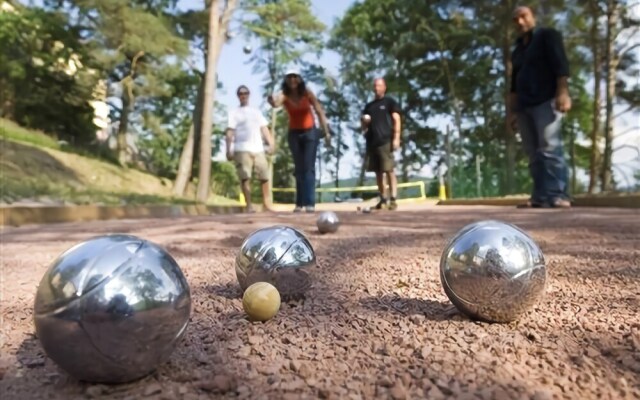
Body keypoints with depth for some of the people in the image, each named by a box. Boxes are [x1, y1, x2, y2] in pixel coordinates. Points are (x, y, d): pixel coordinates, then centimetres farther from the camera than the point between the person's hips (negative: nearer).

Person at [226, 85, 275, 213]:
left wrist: (271, 143, 0)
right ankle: (249, 205, -6)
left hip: (258, 149, 4)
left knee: (265, 177, 1)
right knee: (245, 177, -9)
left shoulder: (256, 111, 22)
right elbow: (230, 132, 1)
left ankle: (267, 205, 8)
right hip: (242, 149, -3)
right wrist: (228, 150, -9)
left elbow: (264, 128, 15)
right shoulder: (234, 112, 10)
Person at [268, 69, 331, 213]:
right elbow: (276, 103, -35)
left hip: (310, 132, -2)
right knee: (298, 169, 6)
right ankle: (299, 203, 12)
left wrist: (327, 133, -10)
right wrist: (272, 101, -59)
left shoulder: (307, 93, -11)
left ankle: (310, 203, -12)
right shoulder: (284, 94, -11)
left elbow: (319, 112, -6)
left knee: (308, 167, -9)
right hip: (294, 134, 2)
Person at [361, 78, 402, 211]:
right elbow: (364, 125, 26)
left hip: (386, 141, -5)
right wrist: (364, 121, 2)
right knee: (378, 172, 6)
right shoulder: (369, 105, 22)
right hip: (371, 142, 6)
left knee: (389, 170, -10)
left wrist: (396, 138, -13)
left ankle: (393, 199, -12)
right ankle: (382, 199, 12)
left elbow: (396, 120, -2)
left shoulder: (390, 102, 7)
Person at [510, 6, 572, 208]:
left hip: (546, 100, -6)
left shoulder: (547, 35, 8)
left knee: (549, 147, -17)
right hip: (524, 106, 6)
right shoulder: (517, 50, 25)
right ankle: (540, 197, -4)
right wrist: (514, 110, 16)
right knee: (533, 152, -2)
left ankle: (558, 195, -20)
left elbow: (560, 63, -5)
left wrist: (563, 92, -18)